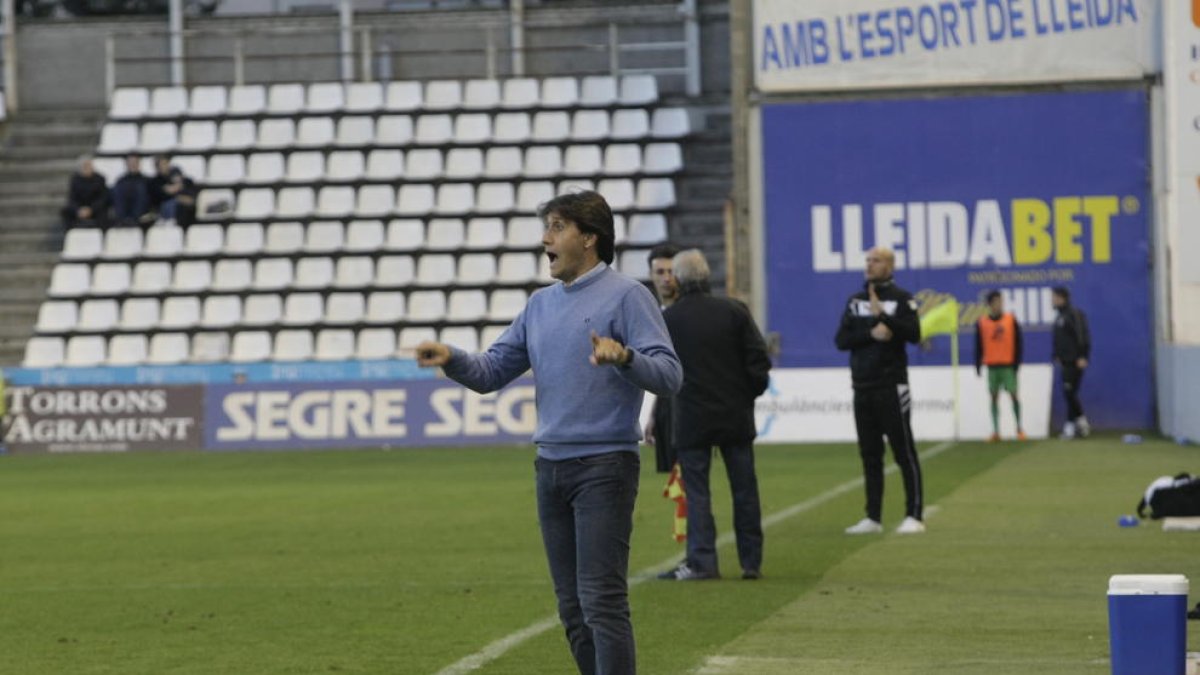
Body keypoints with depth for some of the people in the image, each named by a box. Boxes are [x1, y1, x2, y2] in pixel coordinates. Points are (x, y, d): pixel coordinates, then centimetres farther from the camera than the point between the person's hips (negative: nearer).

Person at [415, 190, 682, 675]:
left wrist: (624, 356, -34)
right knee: (571, 606, 10)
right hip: (551, 466, 7)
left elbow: (669, 375, -15)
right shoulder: (541, 305, 15)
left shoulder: (625, 296, -6)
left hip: (604, 466, -7)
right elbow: (492, 371, 16)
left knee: (601, 599, -13)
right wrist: (452, 360, -4)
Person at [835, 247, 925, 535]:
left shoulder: (901, 298, -2)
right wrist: (871, 333, -13)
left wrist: (883, 315, -24)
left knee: (904, 451, -5)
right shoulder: (855, 301, 12)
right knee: (870, 454, 8)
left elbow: (914, 334, -15)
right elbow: (841, 340, 3)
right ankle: (873, 518, 13)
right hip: (862, 387, 5)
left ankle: (914, 516, -4)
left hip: (892, 386, -5)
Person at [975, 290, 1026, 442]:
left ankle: (1019, 428, 7)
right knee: (994, 397, 3)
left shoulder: (1011, 320, 1)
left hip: (1008, 365, -1)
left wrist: (1017, 362, -5)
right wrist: (978, 365, 3)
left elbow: (1018, 343, 2)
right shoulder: (981, 323, 2)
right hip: (991, 365, 1)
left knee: (1013, 394, -4)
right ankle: (995, 431, 6)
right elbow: (979, 345, 6)